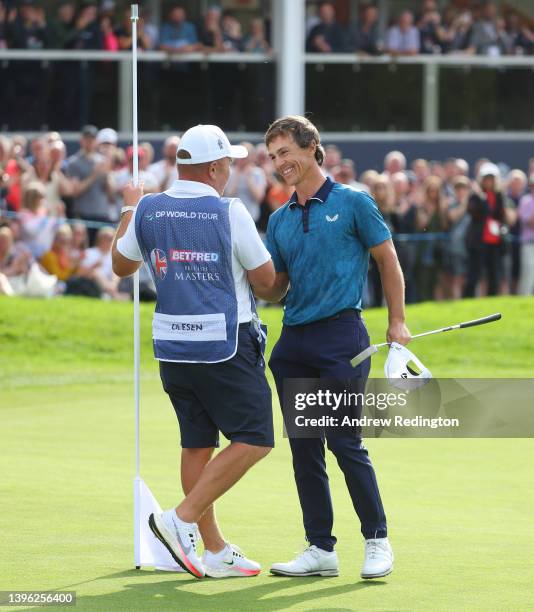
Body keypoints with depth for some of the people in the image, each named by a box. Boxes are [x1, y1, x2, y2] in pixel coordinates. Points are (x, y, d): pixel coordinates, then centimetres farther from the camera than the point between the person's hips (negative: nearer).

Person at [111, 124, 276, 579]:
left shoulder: (148, 211, 2)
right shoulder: (229, 213, -12)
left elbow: (122, 265, 19)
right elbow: (265, 280, -7)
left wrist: (129, 210, 33)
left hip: (171, 345, 7)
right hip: (224, 346, -7)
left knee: (197, 444, 13)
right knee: (254, 440, -2)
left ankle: (215, 550, 15)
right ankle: (182, 519, -11)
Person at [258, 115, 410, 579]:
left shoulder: (353, 203, -1)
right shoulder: (279, 220, 15)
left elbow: (387, 261, 4)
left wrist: (397, 322, -1)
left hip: (340, 333, -6)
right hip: (293, 340, 6)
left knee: (346, 443, -9)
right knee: (304, 449, 5)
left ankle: (378, 541, 3)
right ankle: (321, 549, 11)